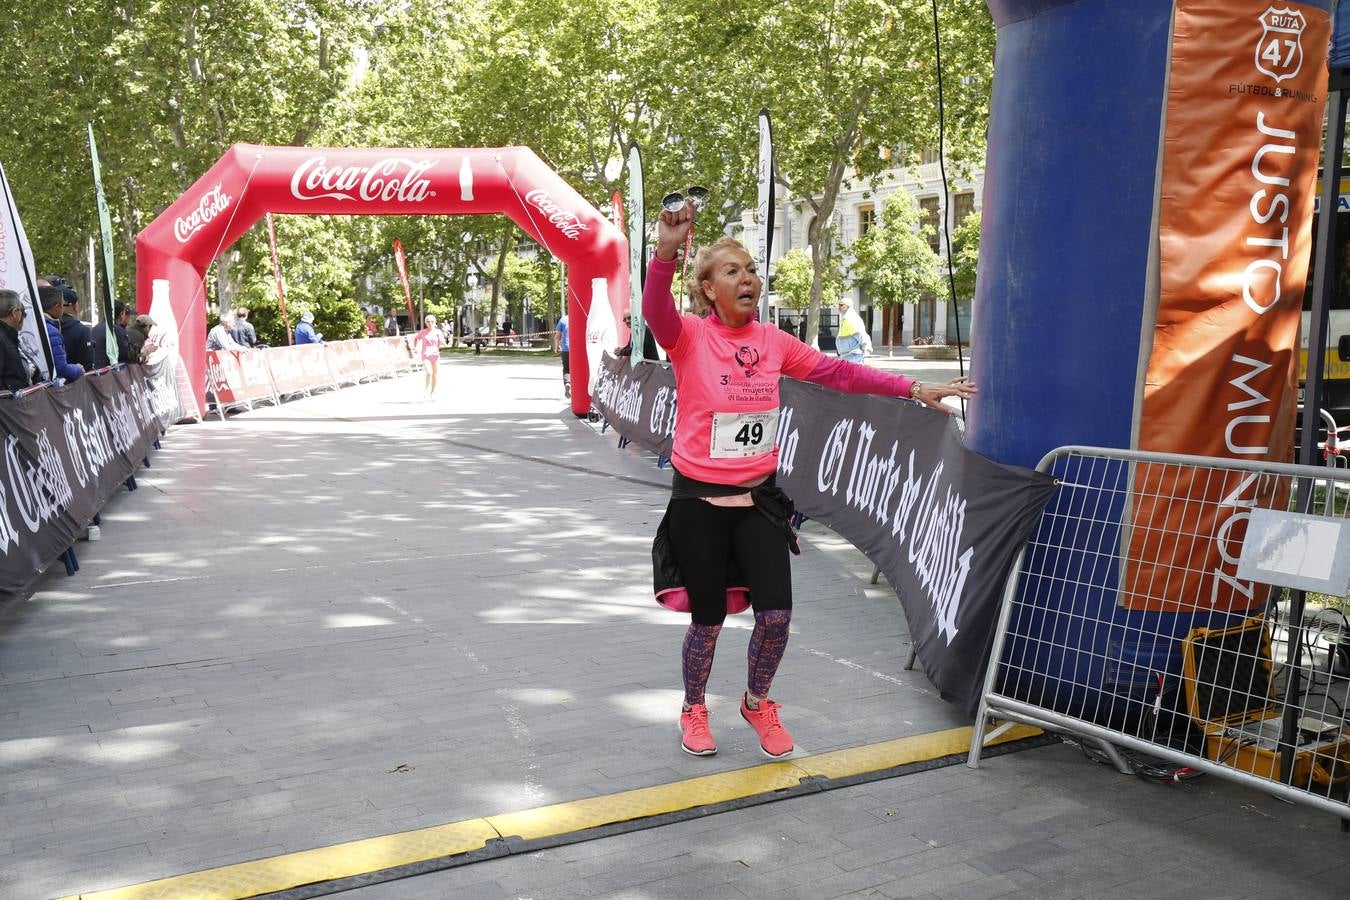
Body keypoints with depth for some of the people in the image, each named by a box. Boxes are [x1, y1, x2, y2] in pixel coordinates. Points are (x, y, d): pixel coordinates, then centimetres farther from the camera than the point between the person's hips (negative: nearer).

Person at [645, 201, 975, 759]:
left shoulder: (772, 341, 3)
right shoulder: (689, 337, -10)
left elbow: (838, 373, 7)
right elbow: (655, 311, -31)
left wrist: (914, 389, 4)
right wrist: (666, 251, -49)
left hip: (758, 498, 4)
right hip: (698, 501, -4)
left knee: (776, 613, -2)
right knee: (708, 620, 6)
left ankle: (757, 702, 28)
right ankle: (694, 710, 34)